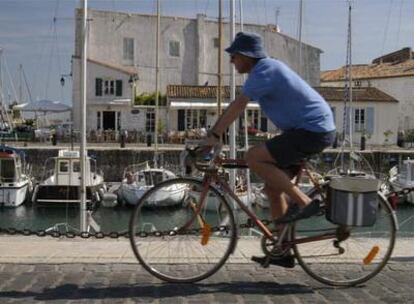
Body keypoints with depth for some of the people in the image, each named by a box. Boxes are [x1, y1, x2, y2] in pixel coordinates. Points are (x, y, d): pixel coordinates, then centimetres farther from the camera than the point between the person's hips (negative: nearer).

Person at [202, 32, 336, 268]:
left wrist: (214, 136, -16)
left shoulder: (263, 71, -15)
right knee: (272, 185, 11)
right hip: (319, 129, 10)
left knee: (253, 158, -17)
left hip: (312, 132, -10)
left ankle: (304, 203, -12)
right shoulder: (268, 67, 16)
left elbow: (238, 106, -19)